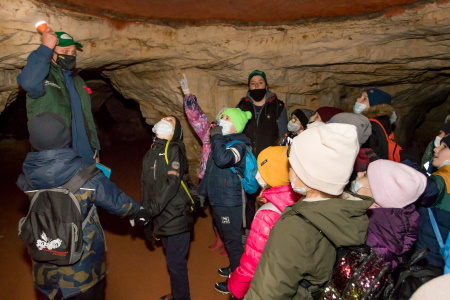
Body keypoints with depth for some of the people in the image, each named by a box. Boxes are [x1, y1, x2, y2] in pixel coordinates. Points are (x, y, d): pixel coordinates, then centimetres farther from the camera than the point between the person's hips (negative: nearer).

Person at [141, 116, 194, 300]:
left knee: (176, 263, 1)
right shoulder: (151, 152, 12)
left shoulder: (174, 149, -9)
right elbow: (147, 186, 15)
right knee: (172, 260, 21)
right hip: (163, 218, 7)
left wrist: (150, 210, -25)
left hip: (176, 217, -7)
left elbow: (172, 183, -21)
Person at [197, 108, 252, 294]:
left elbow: (222, 159, -40)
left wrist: (216, 137, -26)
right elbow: (212, 169, 18)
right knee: (228, 238, 23)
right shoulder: (223, 140, 8)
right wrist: (203, 191, 21)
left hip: (229, 202, -9)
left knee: (233, 241, 5)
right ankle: (234, 269, 41)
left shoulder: (238, 145, -18)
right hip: (218, 199, 9)